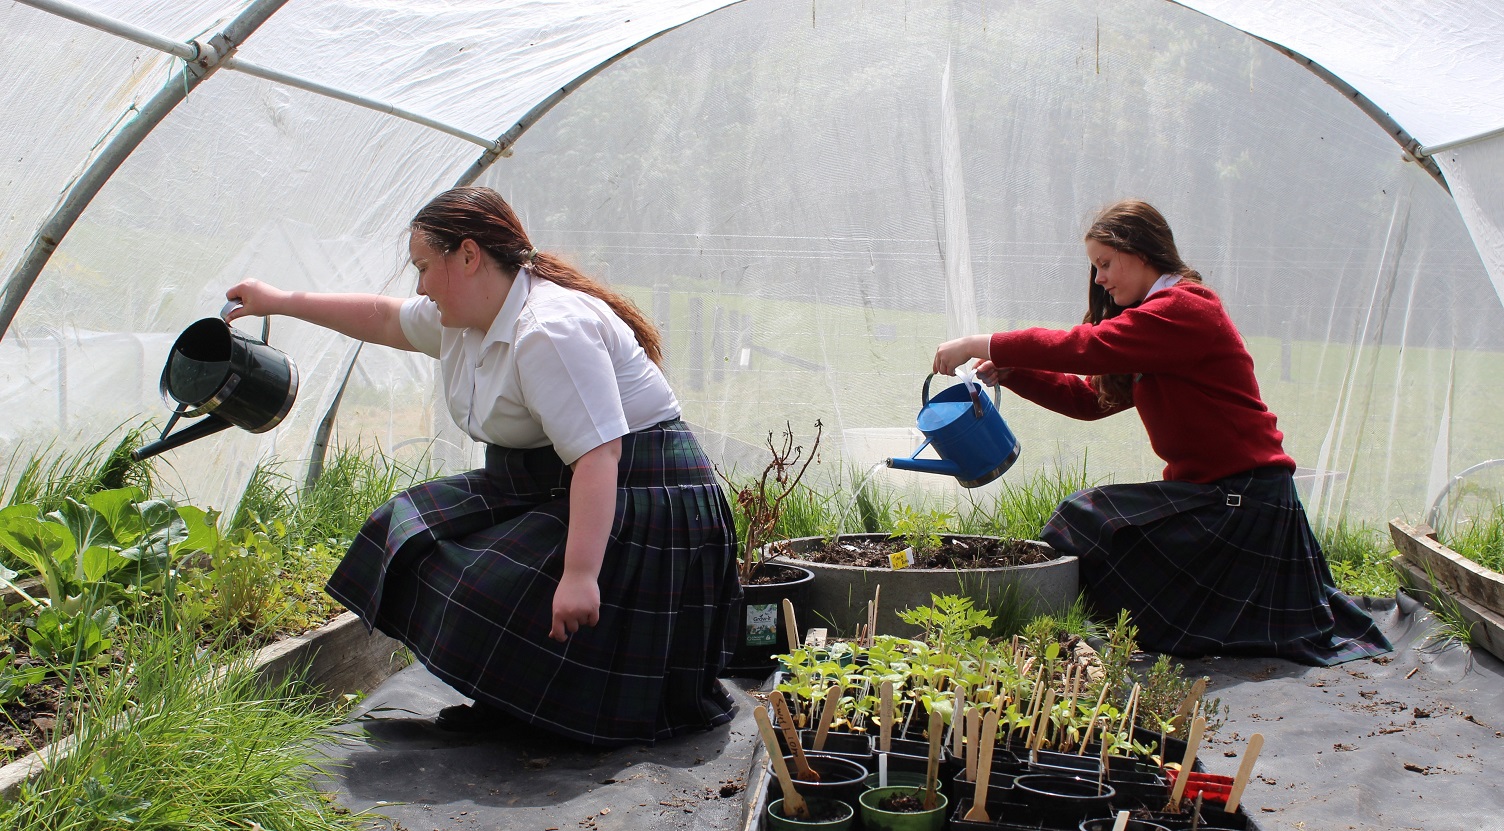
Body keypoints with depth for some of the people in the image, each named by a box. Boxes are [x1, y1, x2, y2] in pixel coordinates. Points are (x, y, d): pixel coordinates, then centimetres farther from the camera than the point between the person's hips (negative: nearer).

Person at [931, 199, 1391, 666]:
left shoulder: (1185, 310, -15)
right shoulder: (1161, 315, 18)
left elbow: (1086, 346, -26)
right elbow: (1089, 396, 12)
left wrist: (979, 345, -21)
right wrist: (1008, 373, 1)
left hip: (1242, 501, -11)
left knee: (1084, 523, -18)